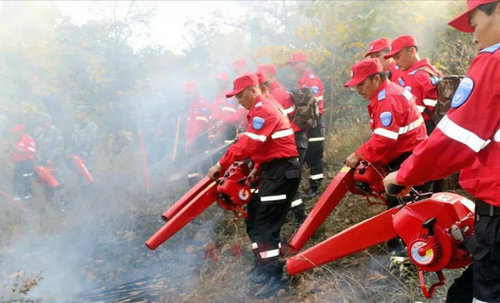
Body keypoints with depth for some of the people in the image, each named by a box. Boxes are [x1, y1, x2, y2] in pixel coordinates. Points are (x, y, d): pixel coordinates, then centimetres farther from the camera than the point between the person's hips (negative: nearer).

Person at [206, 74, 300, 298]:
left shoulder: (263, 109, -16)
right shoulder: (262, 109, 18)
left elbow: (248, 144, -24)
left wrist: (221, 165, -21)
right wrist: (258, 168, 10)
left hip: (282, 170, -11)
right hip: (274, 169, 11)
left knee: (266, 223, -10)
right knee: (254, 216, 14)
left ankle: (274, 276, -3)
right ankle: (263, 264, 25)